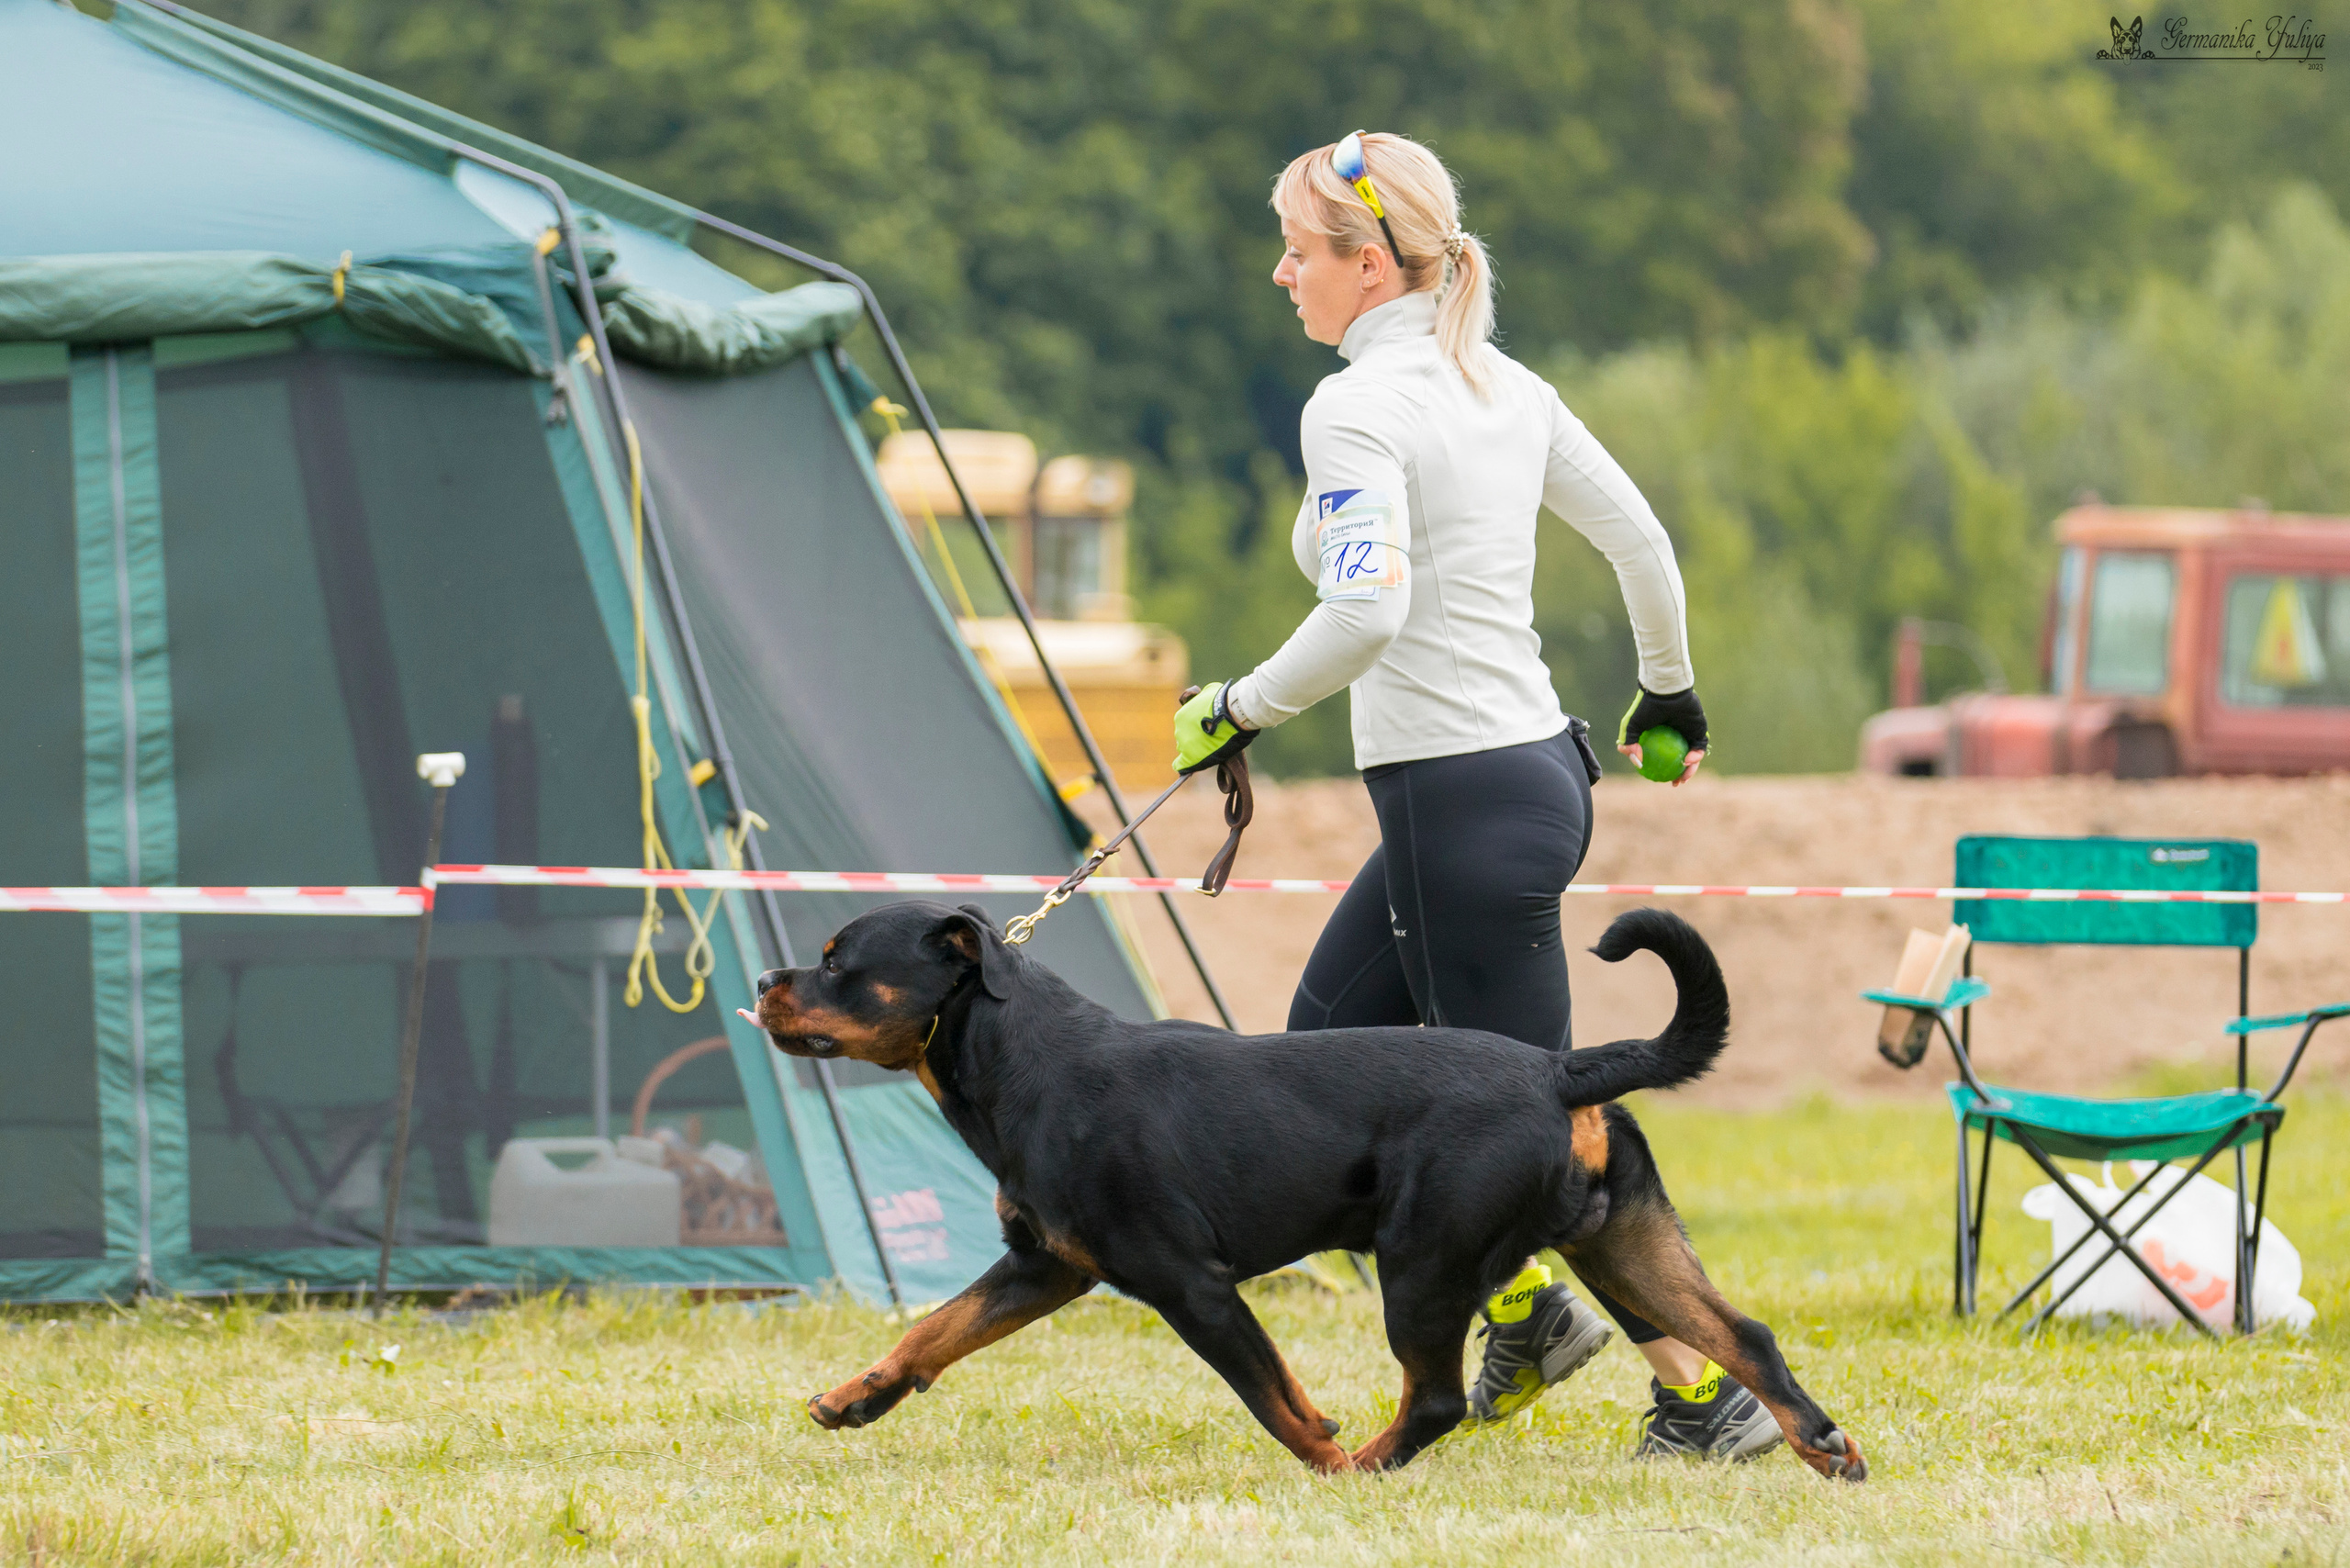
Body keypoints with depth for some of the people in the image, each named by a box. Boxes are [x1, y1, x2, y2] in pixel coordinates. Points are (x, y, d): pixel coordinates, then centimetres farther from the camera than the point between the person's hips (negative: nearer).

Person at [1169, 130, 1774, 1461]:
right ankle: (1528, 1307, 18)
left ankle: (1711, 1394, 5)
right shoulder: (1504, 388, 9)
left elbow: (1366, 612, -29)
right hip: (1536, 770, 9)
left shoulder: (1358, 406, -16)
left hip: (1466, 807, -9)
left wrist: (1242, 710, -14)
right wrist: (1670, 690, 31)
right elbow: (1641, 539, 15)